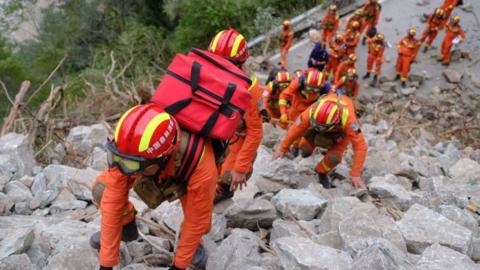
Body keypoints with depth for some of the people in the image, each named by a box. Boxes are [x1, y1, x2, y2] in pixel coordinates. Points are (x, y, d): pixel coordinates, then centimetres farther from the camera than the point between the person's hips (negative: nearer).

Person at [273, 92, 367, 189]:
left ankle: (322, 172, 10)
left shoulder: (348, 119, -46)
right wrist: (282, 149, -11)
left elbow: (360, 146, -41)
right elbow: (295, 129, -22)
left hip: (341, 129, -2)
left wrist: (356, 175, -41)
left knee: (334, 157, -23)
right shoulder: (311, 112, -39)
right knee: (305, 149, -8)